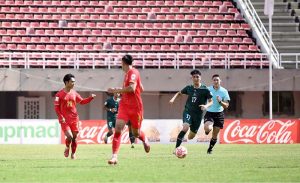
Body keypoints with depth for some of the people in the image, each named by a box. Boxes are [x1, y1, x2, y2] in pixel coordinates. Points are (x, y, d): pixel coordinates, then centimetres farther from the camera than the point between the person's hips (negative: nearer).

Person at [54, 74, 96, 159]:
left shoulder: (74, 93, 8)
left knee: (74, 137, 4)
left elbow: (82, 101, 19)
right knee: (69, 136, -17)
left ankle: (73, 154, 20)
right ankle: (67, 148, 14)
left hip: (74, 119, 4)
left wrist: (91, 98, 5)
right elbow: (56, 107, -5)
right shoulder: (60, 94, -6)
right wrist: (61, 117, -15)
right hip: (65, 120, -4)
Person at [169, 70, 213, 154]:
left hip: (198, 114, 0)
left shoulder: (205, 90, -5)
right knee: (185, 128, -30)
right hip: (188, 111, 0)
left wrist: (206, 106, -23)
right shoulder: (189, 88, 3)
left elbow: (211, 101, -1)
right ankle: (176, 148, -27)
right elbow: (179, 93, 21)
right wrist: (173, 98, 3)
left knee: (190, 137, 8)